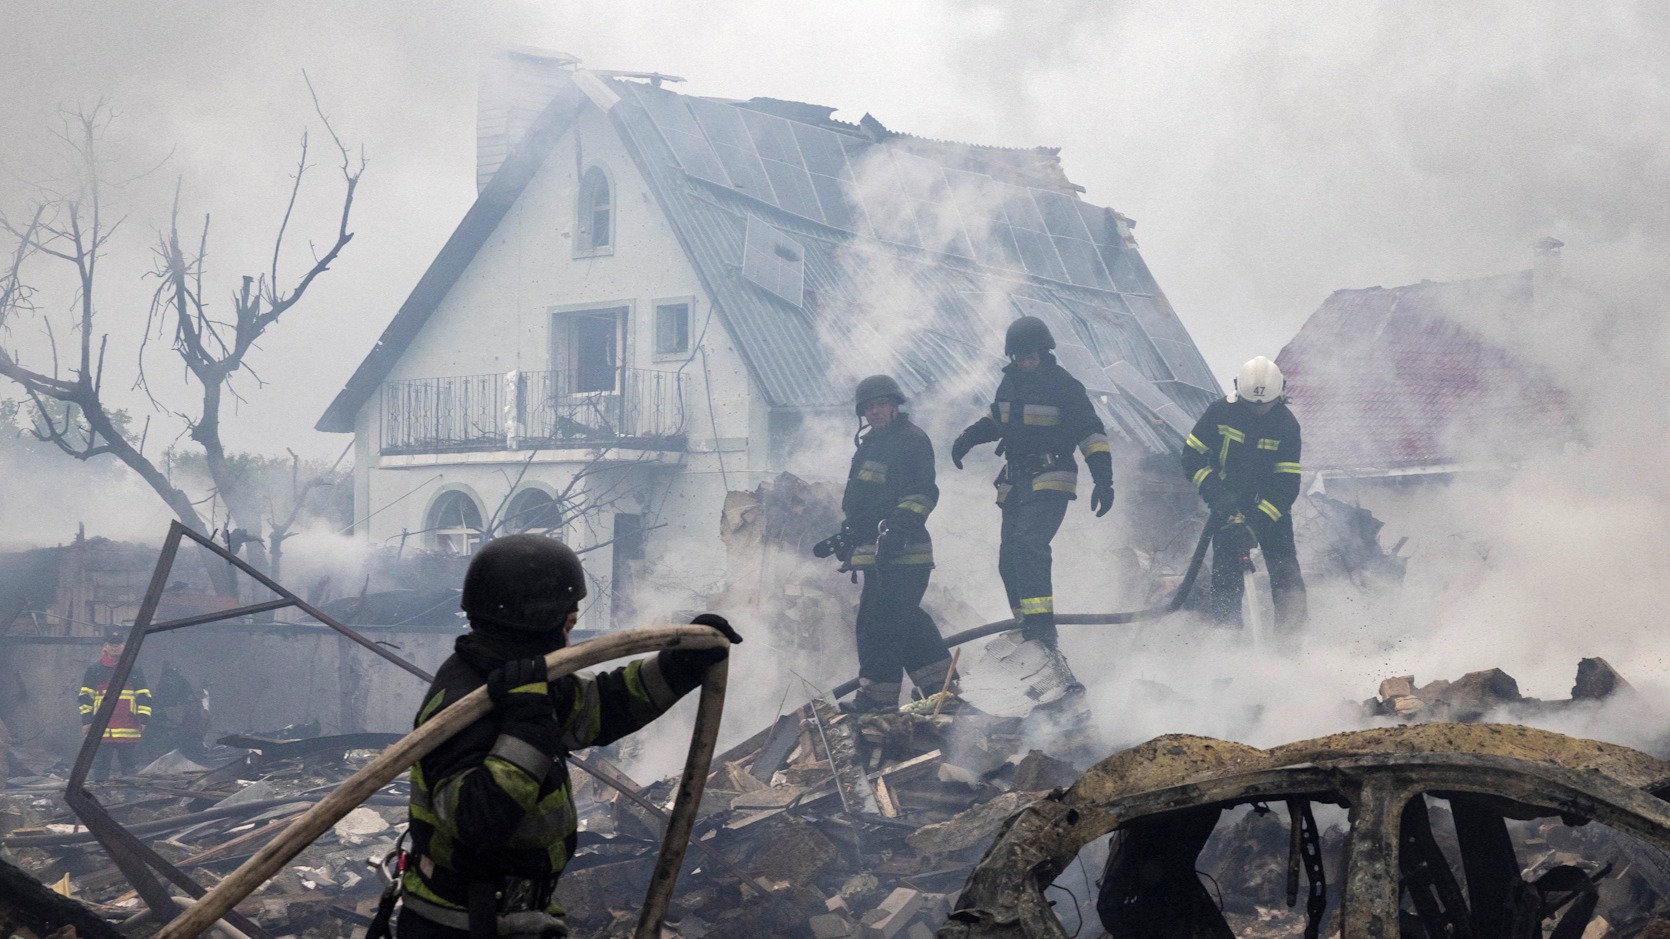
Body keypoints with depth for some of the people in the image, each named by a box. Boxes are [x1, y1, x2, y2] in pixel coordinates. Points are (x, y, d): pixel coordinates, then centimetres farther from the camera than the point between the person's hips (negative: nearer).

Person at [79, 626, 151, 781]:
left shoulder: (134, 669, 8)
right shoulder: (94, 670, 8)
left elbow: (144, 696, 7)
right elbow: (85, 697, 8)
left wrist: (144, 719, -2)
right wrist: (86, 720, 1)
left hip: (128, 730, 0)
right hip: (101, 729, 0)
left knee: (128, 765, 6)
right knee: (100, 765, 2)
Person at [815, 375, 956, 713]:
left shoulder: (912, 440, -5)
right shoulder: (870, 446, 24)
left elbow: (922, 492, -16)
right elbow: (858, 504, 32)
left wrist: (900, 525, -27)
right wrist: (843, 538, 29)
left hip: (900, 551, -10)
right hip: (876, 553, 10)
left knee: (879, 624, -10)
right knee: (907, 622, 13)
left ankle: (875, 700, -7)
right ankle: (941, 686, 20)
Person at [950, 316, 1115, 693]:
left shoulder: (1063, 386, -7)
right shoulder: (1010, 381, 10)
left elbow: (1091, 433, -7)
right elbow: (997, 418, 27)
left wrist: (1103, 479, -16)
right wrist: (969, 437, 11)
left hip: (1050, 483, -7)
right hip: (1015, 484, 7)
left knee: (1027, 545, -26)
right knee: (1009, 560, 4)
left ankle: (1042, 628, -31)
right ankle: (1028, 629, 16)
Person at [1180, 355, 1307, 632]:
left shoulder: (1287, 425, -12)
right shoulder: (1220, 412, -12)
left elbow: (1288, 484, -14)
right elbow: (1192, 457, -7)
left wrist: (1258, 520, -26)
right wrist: (1216, 493, -21)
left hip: (1271, 503, 0)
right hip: (1228, 501, 0)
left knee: (1284, 567, -8)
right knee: (1225, 567, -8)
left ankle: (1294, 628, -4)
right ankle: (1226, 627, -1)